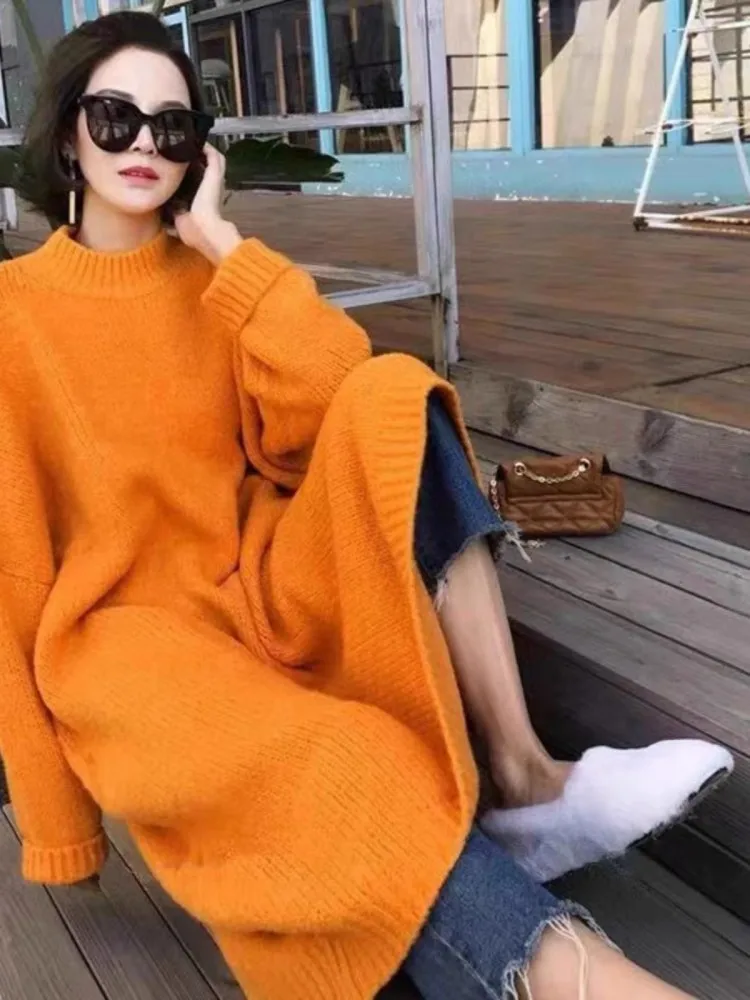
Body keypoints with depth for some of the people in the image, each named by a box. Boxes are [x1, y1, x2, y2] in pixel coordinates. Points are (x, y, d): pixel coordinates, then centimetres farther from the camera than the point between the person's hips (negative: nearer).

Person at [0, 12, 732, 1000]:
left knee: (392, 400, -24)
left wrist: (221, 243, -7)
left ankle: (523, 777, -30)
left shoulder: (212, 279, 9)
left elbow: (333, 395, -10)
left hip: (262, 588, 4)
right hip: (128, 629, -3)